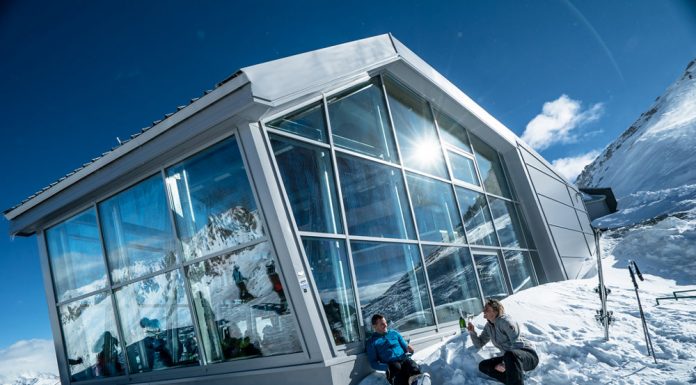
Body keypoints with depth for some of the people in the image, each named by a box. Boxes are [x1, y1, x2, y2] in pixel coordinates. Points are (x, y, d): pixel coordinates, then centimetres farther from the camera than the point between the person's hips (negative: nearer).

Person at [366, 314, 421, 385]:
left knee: (415, 369, -35)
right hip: (391, 364, -3)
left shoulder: (394, 333, 23)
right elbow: (373, 363, 6)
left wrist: (409, 350, -3)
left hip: (404, 360, 3)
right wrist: (387, 367, -13)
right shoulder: (372, 341, 12)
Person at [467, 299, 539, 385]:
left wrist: (505, 364, -19)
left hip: (529, 355, -8)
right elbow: (479, 344, 15)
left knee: (510, 354, -42)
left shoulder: (504, 321, -13)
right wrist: (472, 332, -3)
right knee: (482, 366, -10)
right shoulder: (488, 327, 11)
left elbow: (516, 344, -18)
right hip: (510, 358, 8)